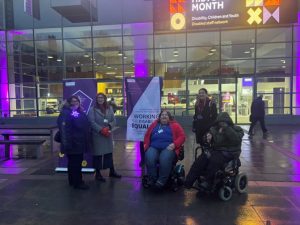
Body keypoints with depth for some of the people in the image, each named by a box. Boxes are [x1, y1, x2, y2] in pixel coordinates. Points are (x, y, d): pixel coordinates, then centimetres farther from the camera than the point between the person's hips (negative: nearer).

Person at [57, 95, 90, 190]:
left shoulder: (80, 112, 16)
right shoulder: (65, 113, -11)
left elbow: (86, 126, 21)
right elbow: (63, 128, -21)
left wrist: (86, 141, 18)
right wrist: (66, 142, -28)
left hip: (80, 142, 9)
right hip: (72, 143, -9)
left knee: (76, 162, 17)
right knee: (75, 163, -2)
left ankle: (73, 181, 29)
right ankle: (77, 182, 7)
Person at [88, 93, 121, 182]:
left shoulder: (109, 108, 10)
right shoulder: (92, 109, -2)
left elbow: (113, 120, 6)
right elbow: (92, 122, -11)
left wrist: (108, 127, -13)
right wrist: (101, 130, -19)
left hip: (108, 134, 4)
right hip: (97, 135, -4)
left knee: (109, 153, 12)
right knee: (98, 154, 2)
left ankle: (112, 171, 25)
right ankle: (98, 174, 14)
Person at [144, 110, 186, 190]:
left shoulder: (175, 125, 16)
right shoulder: (154, 124, 26)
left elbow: (182, 136, 6)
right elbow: (147, 135, 25)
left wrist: (174, 144, -11)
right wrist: (146, 145, 5)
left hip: (168, 148, -2)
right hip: (153, 147, 3)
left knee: (165, 159, -36)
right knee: (149, 158, -31)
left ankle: (161, 181, -26)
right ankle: (152, 180, -20)